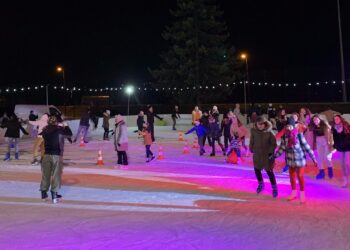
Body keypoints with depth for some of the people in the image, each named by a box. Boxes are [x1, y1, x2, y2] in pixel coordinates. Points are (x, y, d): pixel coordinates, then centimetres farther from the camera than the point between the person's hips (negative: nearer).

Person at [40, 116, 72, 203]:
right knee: (56, 175, 1)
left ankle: (43, 193, 20)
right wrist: (66, 126, 13)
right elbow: (70, 134, -4)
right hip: (56, 155, -4)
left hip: (46, 154, 4)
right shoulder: (57, 129, -5)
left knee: (45, 174, 12)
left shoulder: (45, 129, 6)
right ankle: (54, 195, 1)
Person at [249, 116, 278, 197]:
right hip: (257, 154, 4)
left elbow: (273, 144, -7)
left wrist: (270, 152, -13)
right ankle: (260, 185, 40)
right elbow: (252, 141, 5)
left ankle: (274, 188, 17)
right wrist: (252, 150, 2)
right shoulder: (253, 131, -7)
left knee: (269, 171, -1)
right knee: (257, 170, 14)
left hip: (267, 155, -3)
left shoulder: (269, 132, -14)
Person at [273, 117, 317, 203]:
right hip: (290, 159, 4)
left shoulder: (299, 135, -17)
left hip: (299, 159, -4)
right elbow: (282, 148, 5)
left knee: (300, 176, 6)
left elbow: (306, 147, -12)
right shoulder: (284, 136, -6)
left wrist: (313, 158, -10)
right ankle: (294, 193, 34)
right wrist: (274, 156, 4)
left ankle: (302, 195, 23)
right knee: (292, 176, 15)